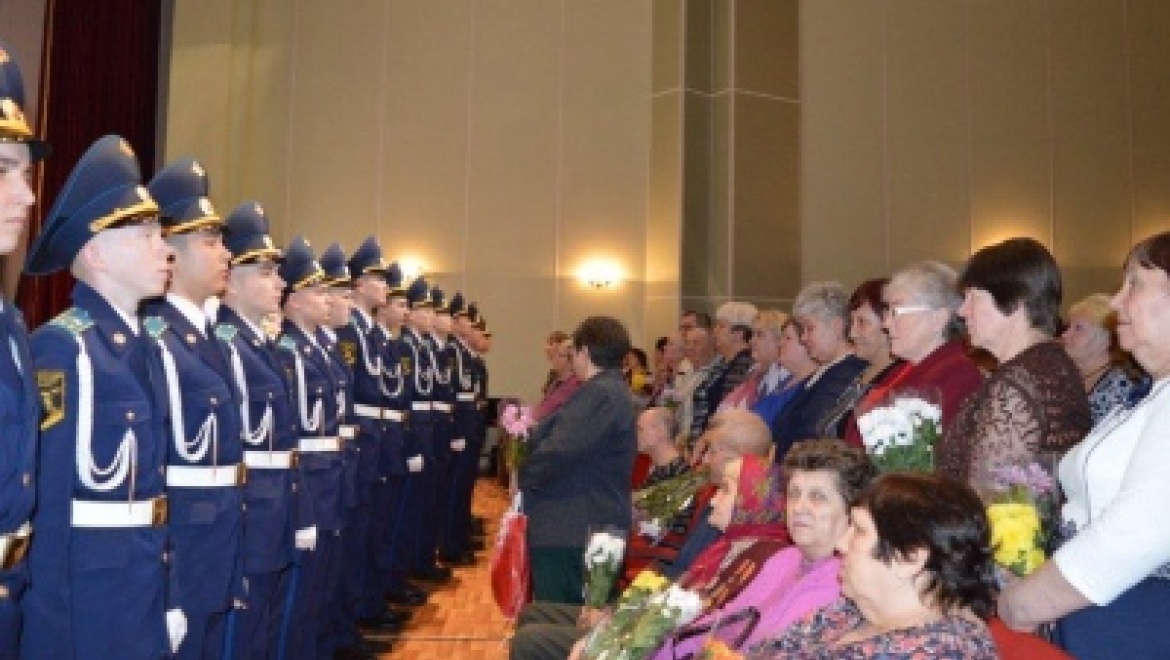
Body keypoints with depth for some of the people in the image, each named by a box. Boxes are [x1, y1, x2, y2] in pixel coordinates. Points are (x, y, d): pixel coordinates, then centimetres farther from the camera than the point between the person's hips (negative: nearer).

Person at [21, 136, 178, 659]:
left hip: (149, 581, 8)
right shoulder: (59, 348, -16)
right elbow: (45, 498, -19)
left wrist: (169, 595, 13)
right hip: (85, 588, -8)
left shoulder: (145, 343, 8)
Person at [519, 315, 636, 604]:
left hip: (572, 528, -10)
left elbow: (558, 451, -26)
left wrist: (524, 477, -9)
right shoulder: (609, 391, 15)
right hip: (588, 524, 10)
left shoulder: (600, 394, -19)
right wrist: (535, 433, 5)